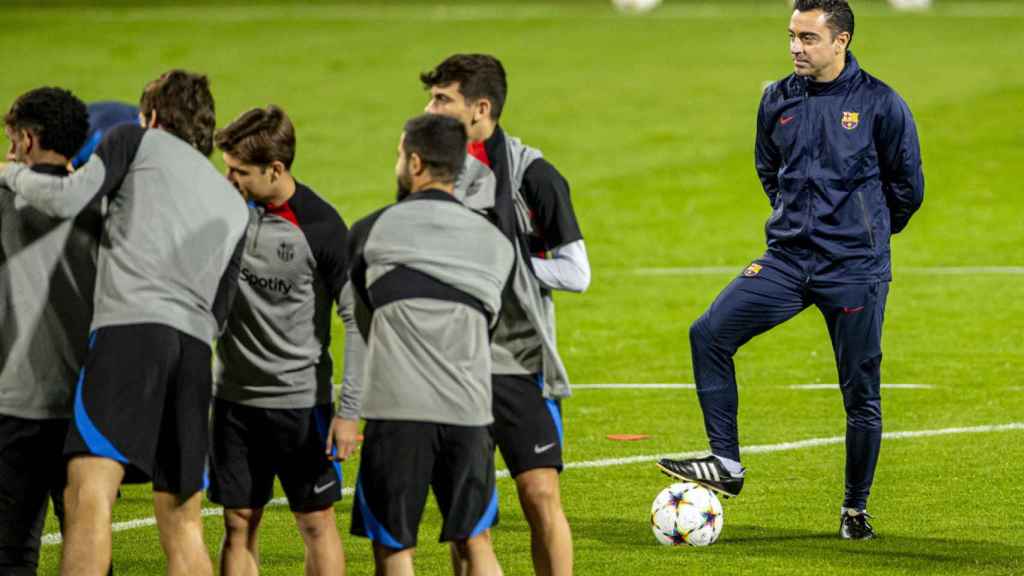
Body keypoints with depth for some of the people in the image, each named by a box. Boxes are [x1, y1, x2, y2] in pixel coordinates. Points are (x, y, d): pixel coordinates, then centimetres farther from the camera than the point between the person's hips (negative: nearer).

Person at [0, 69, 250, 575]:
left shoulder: (139, 141, 12)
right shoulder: (233, 204, 28)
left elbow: (66, 199, 0)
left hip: (128, 327, -6)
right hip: (195, 345, 6)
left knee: (89, 495, -17)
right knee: (181, 524, 10)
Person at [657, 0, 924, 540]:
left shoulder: (880, 104, -7)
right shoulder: (777, 100, 5)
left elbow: (907, 186, 3)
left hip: (854, 268, -4)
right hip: (786, 260, 4)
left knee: (861, 393, 2)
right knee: (709, 334, -12)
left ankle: (856, 508, 16)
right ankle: (726, 464, -8)